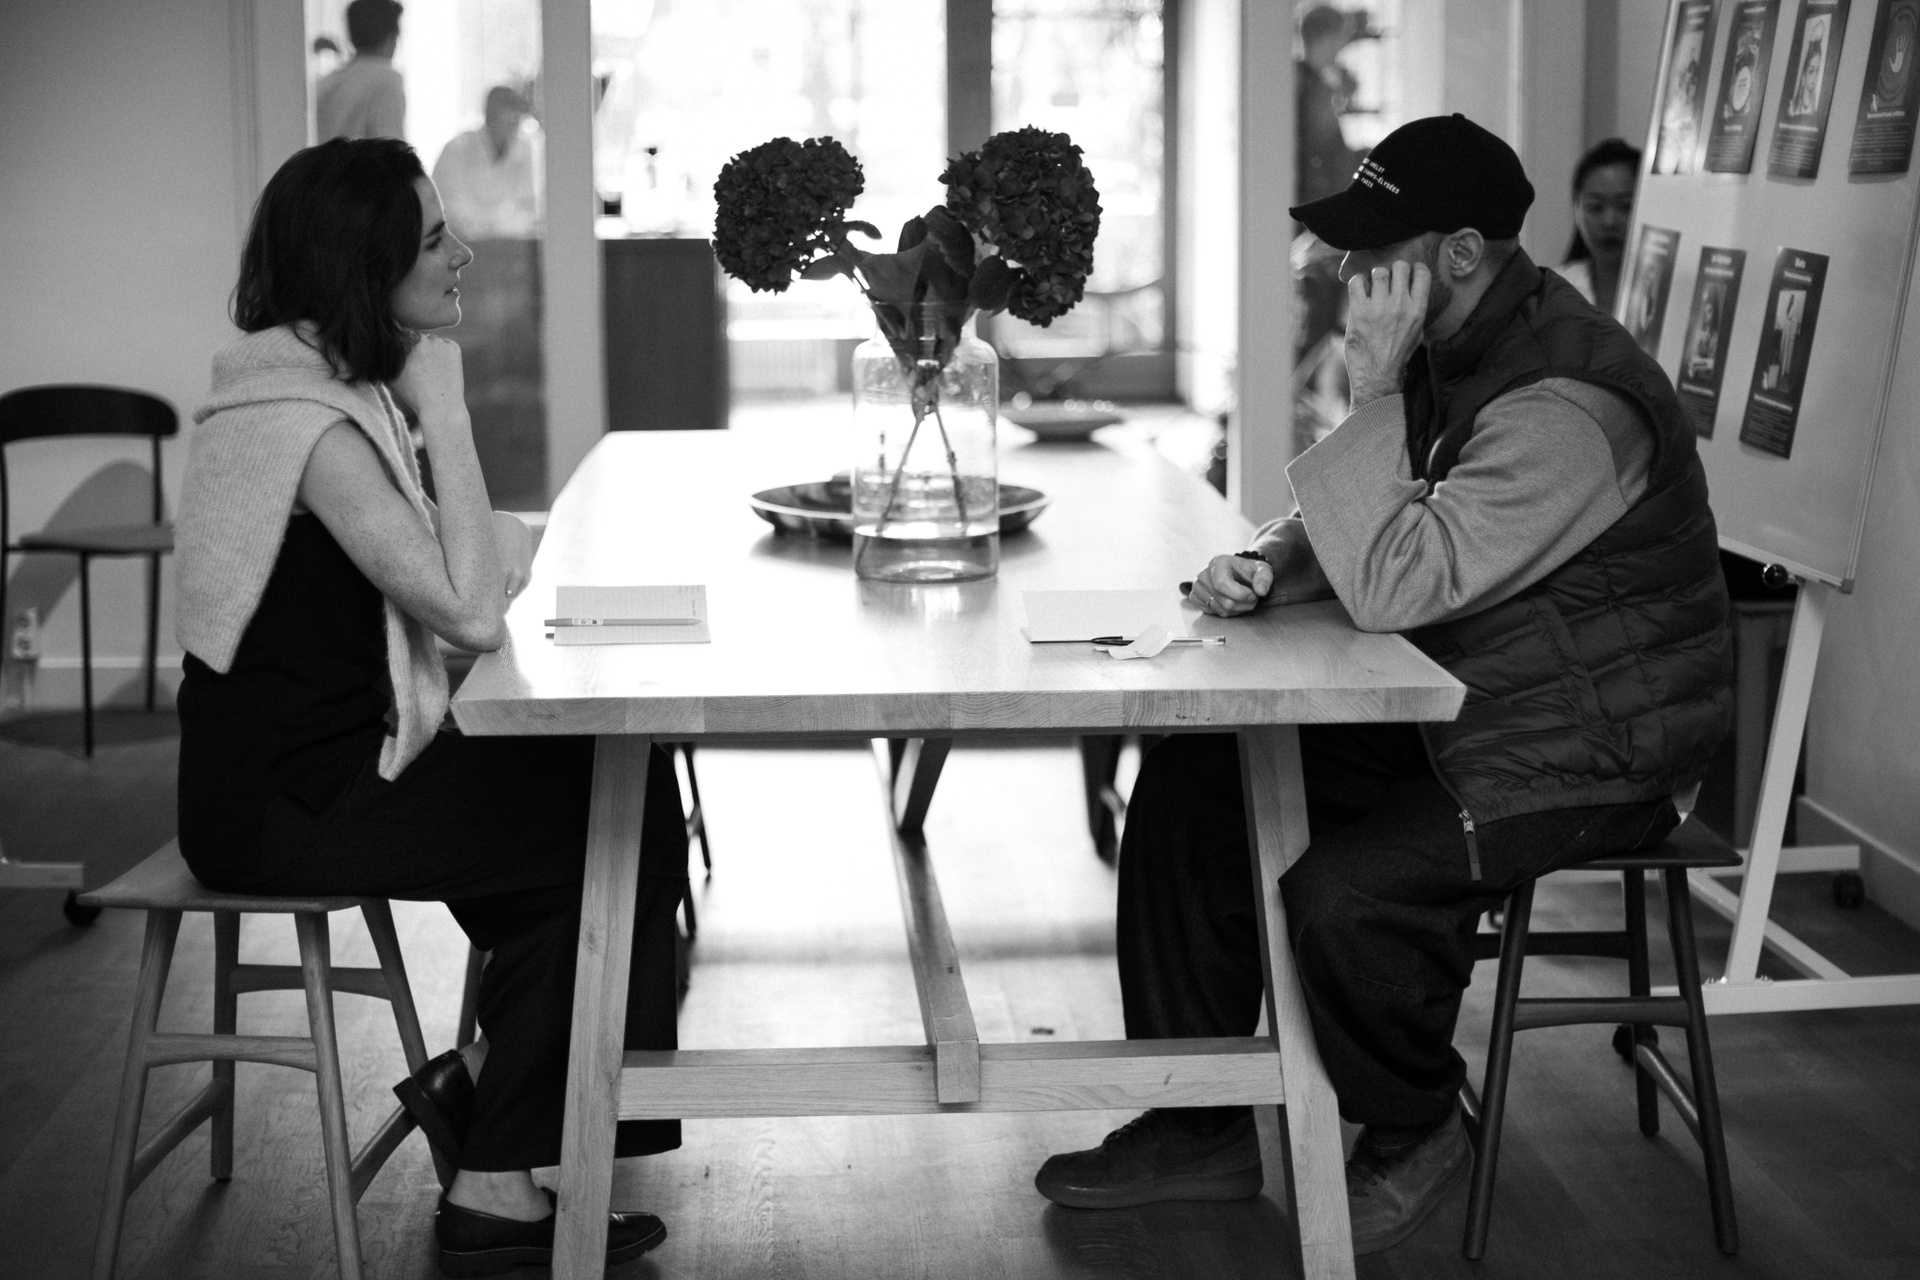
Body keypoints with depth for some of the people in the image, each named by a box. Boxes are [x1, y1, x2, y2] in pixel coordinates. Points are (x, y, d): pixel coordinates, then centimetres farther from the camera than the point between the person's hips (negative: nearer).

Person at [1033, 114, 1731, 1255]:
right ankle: (1203, 1127, 7)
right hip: (1452, 707, 9)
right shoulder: (1451, 350, 3)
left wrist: (1377, 392, -28)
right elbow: (1370, 535, 14)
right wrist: (1268, 565, -7)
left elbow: (1393, 587, -31)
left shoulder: (1565, 407, -27)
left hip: (1587, 758, -9)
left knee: (1344, 891, -29)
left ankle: (1415, 1135, 3)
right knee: (1190, 787, 0)